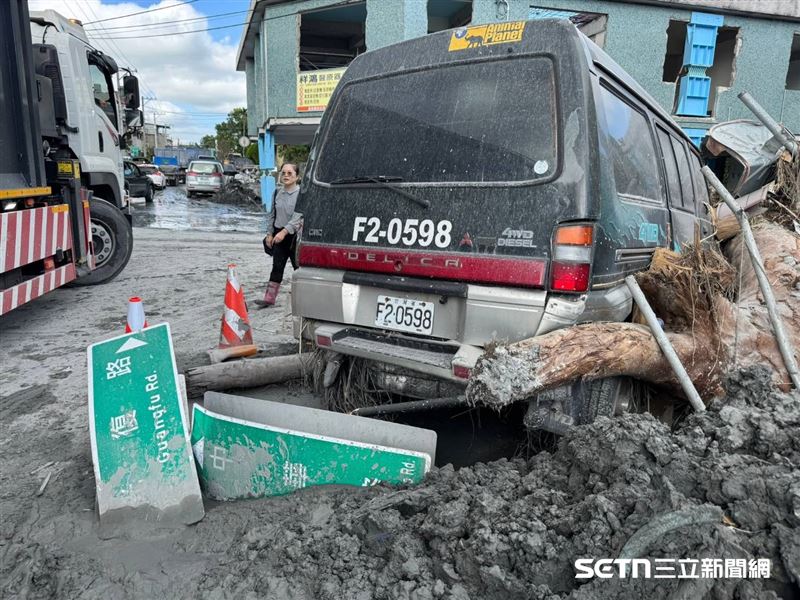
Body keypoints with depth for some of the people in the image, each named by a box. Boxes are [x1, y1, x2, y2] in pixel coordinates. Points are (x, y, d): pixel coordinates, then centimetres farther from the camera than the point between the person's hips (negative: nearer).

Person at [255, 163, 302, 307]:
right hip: (278, 235, 5)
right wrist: (269, 233, 9)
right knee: (277, 266, 7)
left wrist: (284, 231, -28)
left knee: (298, 266, 5)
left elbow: (299, 216, -20)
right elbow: (272, 214, 15)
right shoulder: (277, 193, 8)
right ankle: (270, 298, 11)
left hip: (294, 235, -5)